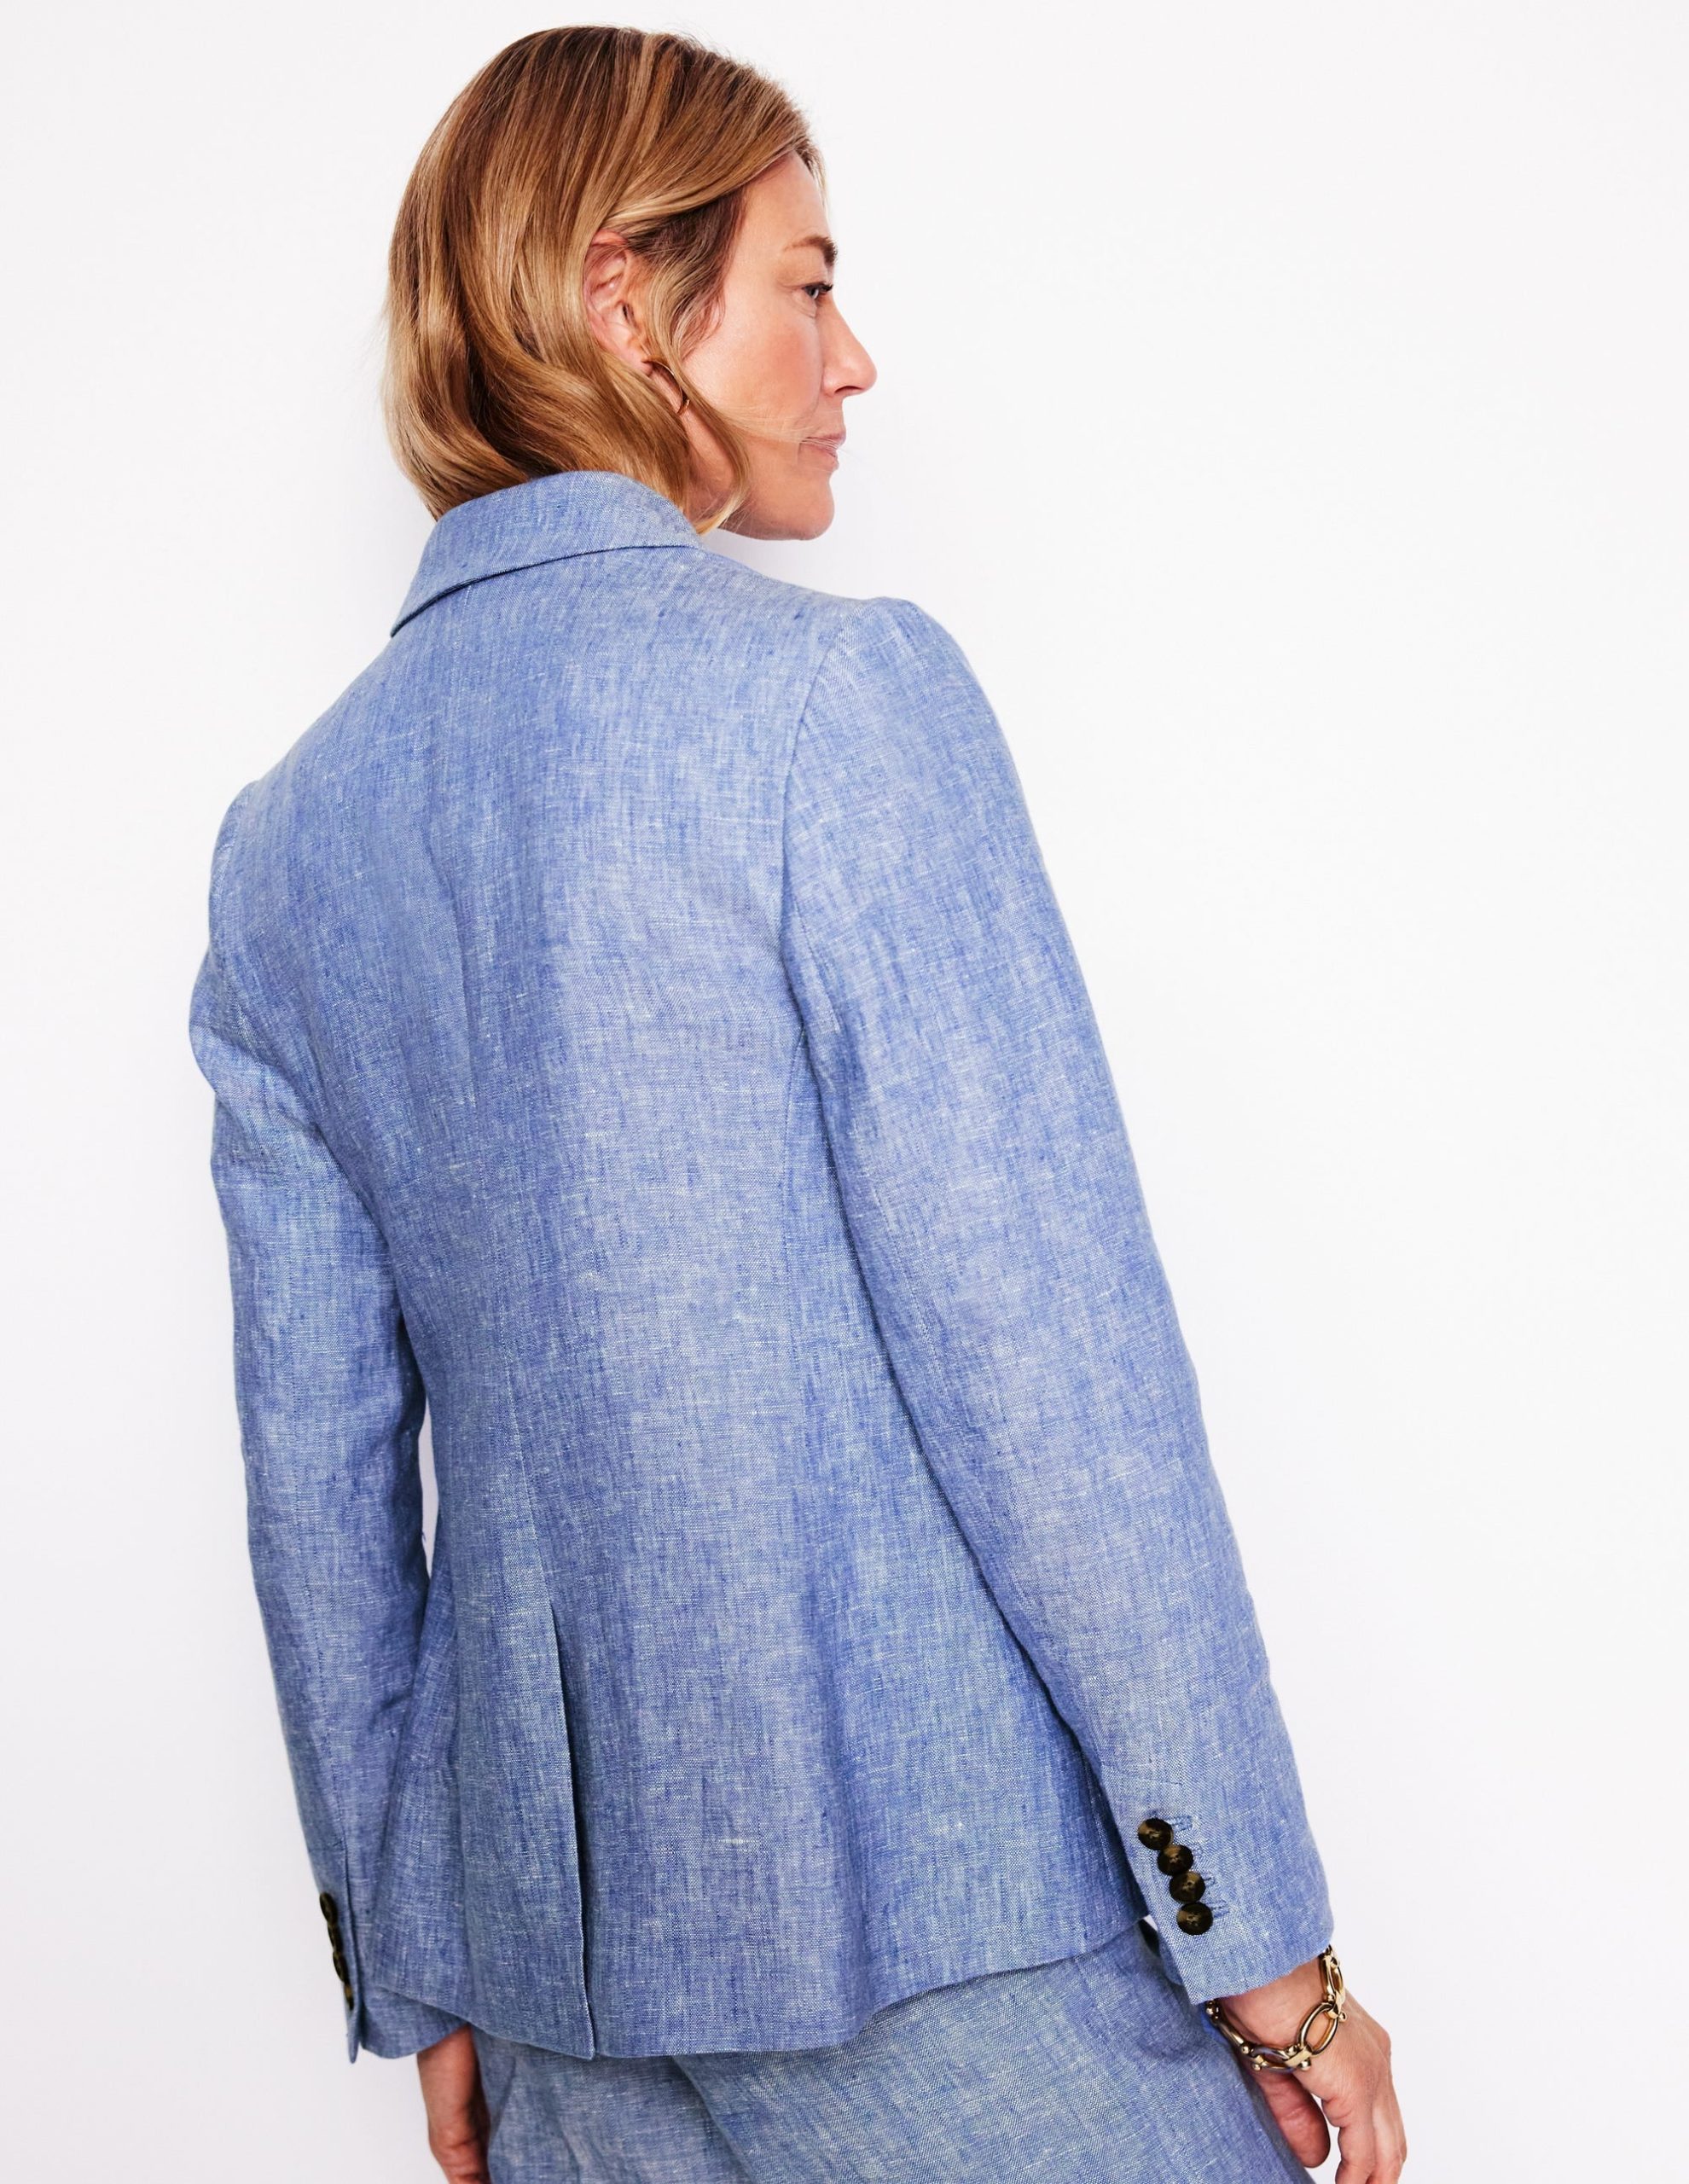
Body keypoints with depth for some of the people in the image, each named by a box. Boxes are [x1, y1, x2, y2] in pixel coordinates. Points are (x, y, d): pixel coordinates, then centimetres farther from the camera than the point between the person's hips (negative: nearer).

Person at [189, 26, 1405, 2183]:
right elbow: (1050, 1371, -16)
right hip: (938, 1908, -5)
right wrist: (1265, 1936, -7)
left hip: (556, 1932, 6)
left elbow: (314, 1463, 8)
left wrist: (418, 1977, 17)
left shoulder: (285, 834, 6)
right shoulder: (837, 689, -12)